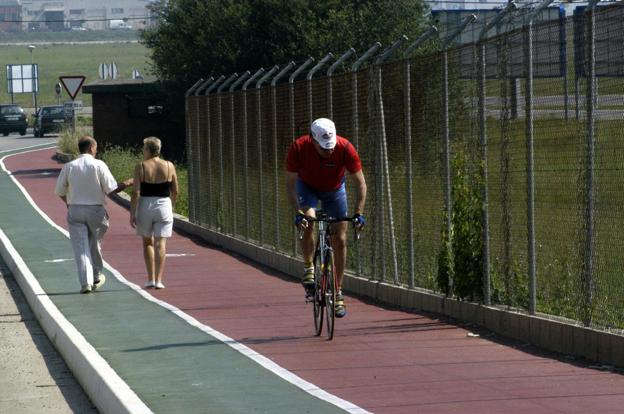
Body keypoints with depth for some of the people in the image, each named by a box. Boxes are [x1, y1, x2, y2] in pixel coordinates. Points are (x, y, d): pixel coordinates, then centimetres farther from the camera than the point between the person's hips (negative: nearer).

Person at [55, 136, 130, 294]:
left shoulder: (69, 167, -1)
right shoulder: (98, 165, -8)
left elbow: (60, 191, 6)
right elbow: (111, 189, -10)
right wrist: (125, 185, 8)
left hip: (75, 210, 1)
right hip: (96, 210, -1)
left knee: (80, 247, 1)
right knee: (95, 244, 18)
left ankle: (85, 282, -9)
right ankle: (96, 277, 32)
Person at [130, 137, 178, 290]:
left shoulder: (141, 167, -7)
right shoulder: (169, 166, 0)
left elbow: (136, 193, -11)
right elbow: (175, 191, 6)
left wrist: (132, 214, -6)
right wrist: (171, 206, 22)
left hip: (145, 207, -1)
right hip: (164, 207, 1)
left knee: (147, 242, 15)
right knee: (160, 244, 1)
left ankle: (151, 278, 11)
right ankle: (158, 280, -7)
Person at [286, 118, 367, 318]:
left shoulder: (345, 148, -33)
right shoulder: (299, 147, -33)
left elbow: (360, 183, -23)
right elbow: (290, 184, -25)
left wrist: (358, 213, -32)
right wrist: (298, 213, -36)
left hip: (334, 189, 1)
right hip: (307, 187, -1)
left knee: (340, 239, -4)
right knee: (308, 221, -30)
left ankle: (338, 293, 7)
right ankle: (308, 269, -10)